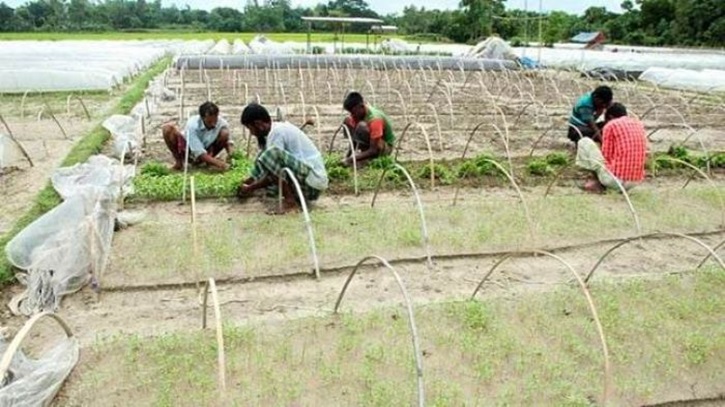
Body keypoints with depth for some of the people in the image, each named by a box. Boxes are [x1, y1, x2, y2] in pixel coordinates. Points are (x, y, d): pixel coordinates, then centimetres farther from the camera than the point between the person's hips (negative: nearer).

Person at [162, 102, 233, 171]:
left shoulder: (222, 123, -23)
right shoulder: (192, 124, -31)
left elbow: (227, 140, -8)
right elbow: (198, 152, -33)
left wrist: (230, 151, -32)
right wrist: (217, 162, -46)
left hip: (206, 152, 2)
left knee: (225, 133, -24)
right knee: (168, 128, -27)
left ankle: (209, 162, -5)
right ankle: (179, 161, -7)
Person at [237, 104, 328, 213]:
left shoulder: (276, 132, -13)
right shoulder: (278, 128, 15)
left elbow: (270, 167, -13)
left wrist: (250, 188, 0)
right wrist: (247, 182, 25)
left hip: (312, 181, -10)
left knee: (271, 155, -26)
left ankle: (290, 200, -16)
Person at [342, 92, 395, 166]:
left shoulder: (374, 119, -32)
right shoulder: (358, 114, -9)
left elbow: (373, 151, -33)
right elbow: (355, 135, -1)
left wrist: (352, 159, -37)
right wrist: (349, 156, -12)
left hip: (386, 146, -8)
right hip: (371, 141, 8)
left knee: (362, 127, -35)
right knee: (347, 121, -7)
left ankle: (366, 159, -17)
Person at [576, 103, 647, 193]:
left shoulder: (610, 125, -3)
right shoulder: (639, 124, 15)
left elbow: (606, 157, -2)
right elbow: (644, 154, 22)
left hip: (615, 178, -6)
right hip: (636, 182, 6)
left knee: (584, 142, 8)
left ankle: (598, 182, 10)